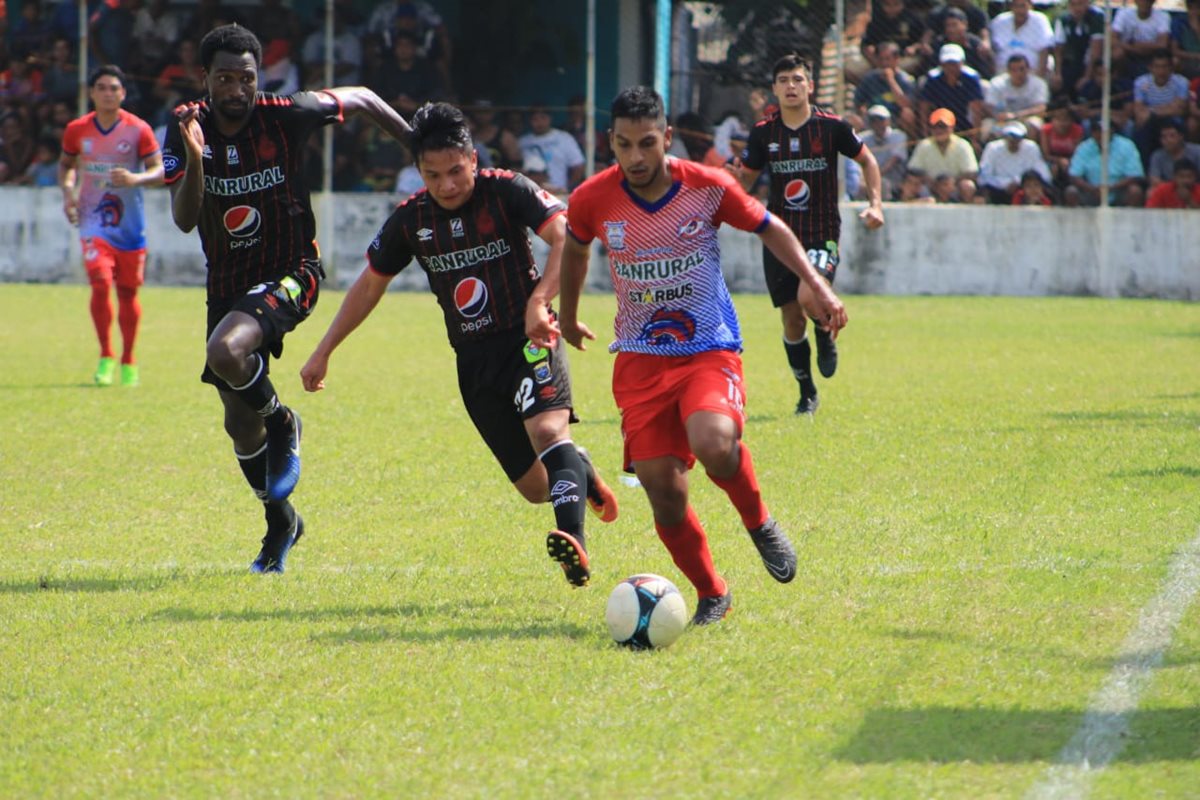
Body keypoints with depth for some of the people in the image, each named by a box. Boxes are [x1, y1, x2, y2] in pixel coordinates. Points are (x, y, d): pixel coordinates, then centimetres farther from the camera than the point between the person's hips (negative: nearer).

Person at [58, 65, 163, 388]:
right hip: (94, 221, 0)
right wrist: (68, 189, -2)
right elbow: (66, 163, 18)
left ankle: (128, 361, 23)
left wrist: (135, 179, -24)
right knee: (100, 283, -18)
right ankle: (106, 357, -5)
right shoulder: (77, 130, 2)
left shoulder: (138, 130, -4)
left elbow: (160, 171, -5)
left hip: (130, 224, 0)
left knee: (128, 291, 7)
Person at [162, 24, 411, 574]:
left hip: (289, 273, -5)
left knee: (226, 352, -34)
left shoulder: (287, 115, -15)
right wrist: (194, 159, -33)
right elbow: (184, 219, -17)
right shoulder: (187, 128, -8)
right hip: (227, 282, 5)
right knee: (238, 422, 11)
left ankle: (281, 422, -3)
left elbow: (361, 100, 2)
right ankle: (280, 525, 34)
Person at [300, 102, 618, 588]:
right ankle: (581, 473, 38)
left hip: (528, 341, -5)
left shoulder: (507, 191, -10)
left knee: (547, 428, -33)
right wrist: (323, 353, 17)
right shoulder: (410, 219, 4)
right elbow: (370, 284, 17)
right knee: (535, 488, 4)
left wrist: (538, 302, -36)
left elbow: (567, 239, -22)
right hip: (474, 360, 5)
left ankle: (573, 541, -48)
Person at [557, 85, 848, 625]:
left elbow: (770, 229, 8)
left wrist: (816, 285, -3)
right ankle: (711, 595, 16)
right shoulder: (593, 200, -7)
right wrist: (567, 317, 29)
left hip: (710, 349, -2)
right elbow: (574, 249, 17)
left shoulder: (708, 188, -10)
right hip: (640, 358, 2)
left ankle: (759, 523, 1)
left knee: (713, 444, -32)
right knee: (664, 492, -8)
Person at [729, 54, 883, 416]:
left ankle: (826, 337, 10)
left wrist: (875, 203, -1)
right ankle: (807, 393, 22)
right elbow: (746, 177, 10)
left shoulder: (832, 126, -5)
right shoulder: (763, 133, 0)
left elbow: (866, 159, 9)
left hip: (822, 234, -3)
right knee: (792, 318, 4)